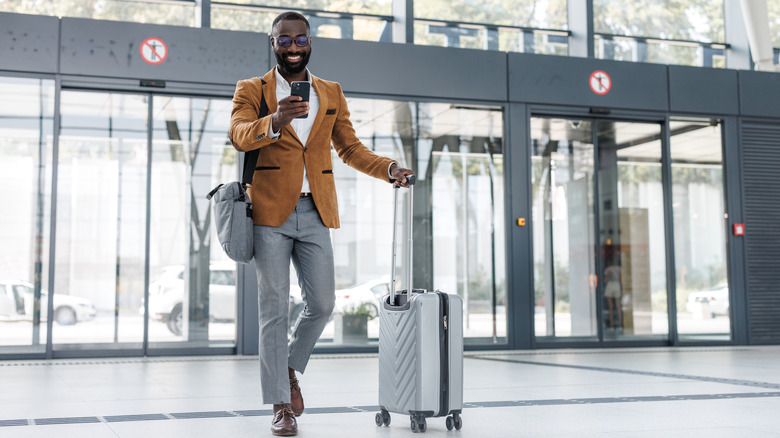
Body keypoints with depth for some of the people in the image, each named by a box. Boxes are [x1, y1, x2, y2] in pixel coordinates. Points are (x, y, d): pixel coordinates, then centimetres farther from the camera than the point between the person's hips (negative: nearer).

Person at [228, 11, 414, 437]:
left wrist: (389, 168, -2)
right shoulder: (251, 90, 3)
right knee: (274, 308, -1)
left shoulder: (332, 94, 15)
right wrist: (275, 121, -35)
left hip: (315, 214, 3)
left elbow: (350, 148, 17)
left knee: (321, 305, 4)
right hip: (270, 213, -3)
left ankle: (289, 367, 31)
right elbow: (239, 136, -14)